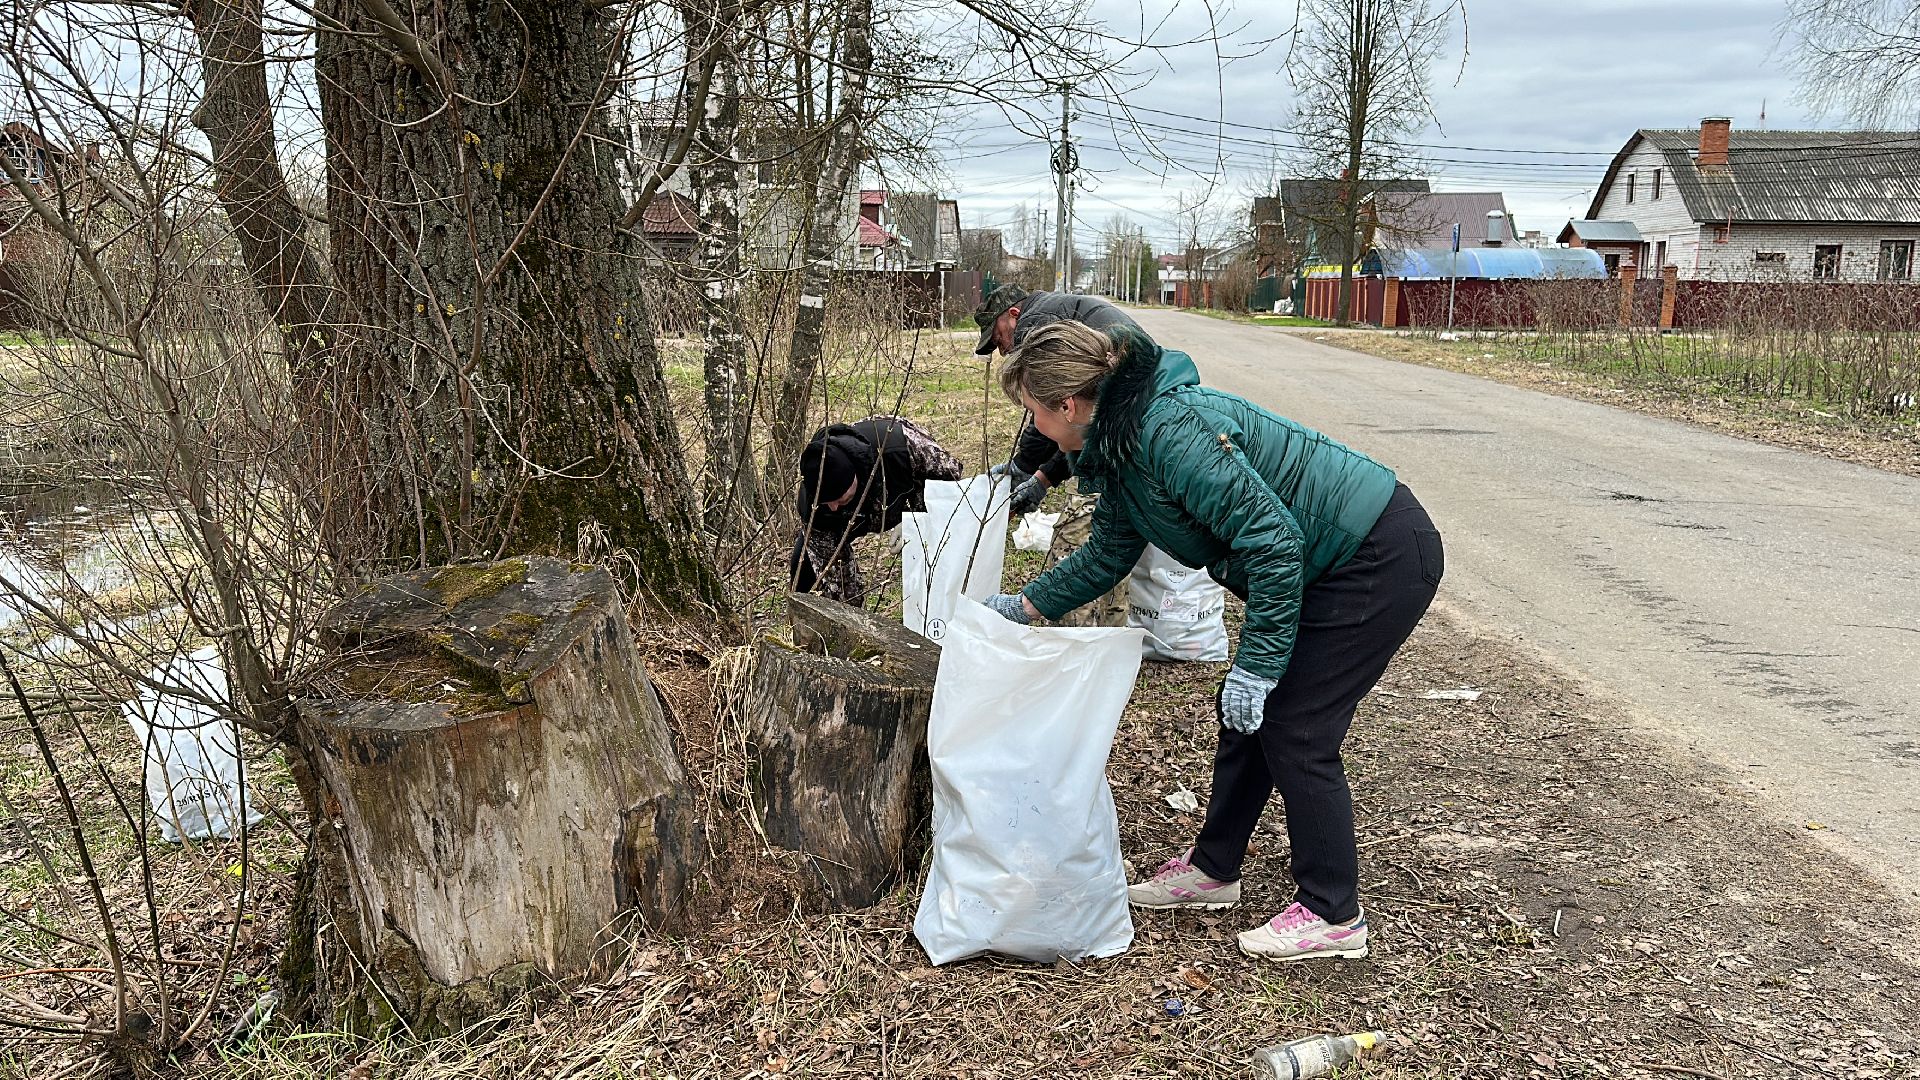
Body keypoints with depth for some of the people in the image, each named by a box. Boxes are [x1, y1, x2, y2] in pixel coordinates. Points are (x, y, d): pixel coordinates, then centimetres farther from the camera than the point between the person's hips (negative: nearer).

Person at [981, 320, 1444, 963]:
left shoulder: (1169, 433, -27)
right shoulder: (1118, 446, 5)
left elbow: (1274, 541, -29)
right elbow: (1107, 553, 20)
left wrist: (1257, 664, -23)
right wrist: (1026, 606, 21)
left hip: (1384, 557, -10)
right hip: (1330, 565, 10)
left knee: (1294, 729, -5)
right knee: (1248, 717, 13)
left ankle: (1334, 915, 10)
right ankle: (1213, 868, 28)